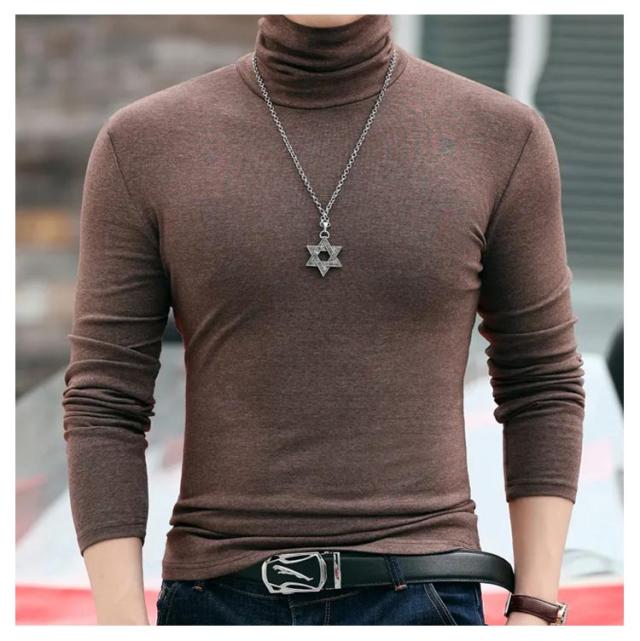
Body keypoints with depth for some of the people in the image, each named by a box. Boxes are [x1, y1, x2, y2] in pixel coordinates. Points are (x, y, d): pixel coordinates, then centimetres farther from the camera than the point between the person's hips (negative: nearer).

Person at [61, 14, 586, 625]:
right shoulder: (144, 145, 0)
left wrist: (537, 616, 0)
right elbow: (103, 405, -1)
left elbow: (542, 382, 7)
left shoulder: (499, 136, 0)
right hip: (224, 607, 1)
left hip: (416, 609, -1)